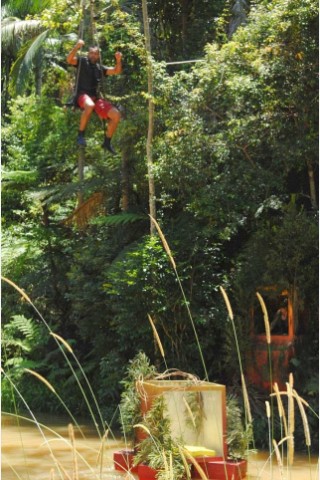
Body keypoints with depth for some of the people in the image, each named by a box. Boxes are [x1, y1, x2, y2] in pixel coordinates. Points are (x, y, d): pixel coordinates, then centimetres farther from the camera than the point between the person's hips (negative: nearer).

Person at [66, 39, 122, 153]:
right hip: (82, 95, -6)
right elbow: (69, 59, -13)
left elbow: (116, 71, 19)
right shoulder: (82, 61, 6)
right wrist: (77, 47, -26)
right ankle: (80, 135, -31)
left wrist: (118, 60, 0)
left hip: (96, 97, 6)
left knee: (116, 115, -9)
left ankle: (107, 142, 5)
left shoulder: (100, 67, 21)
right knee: (90, 105, -42)